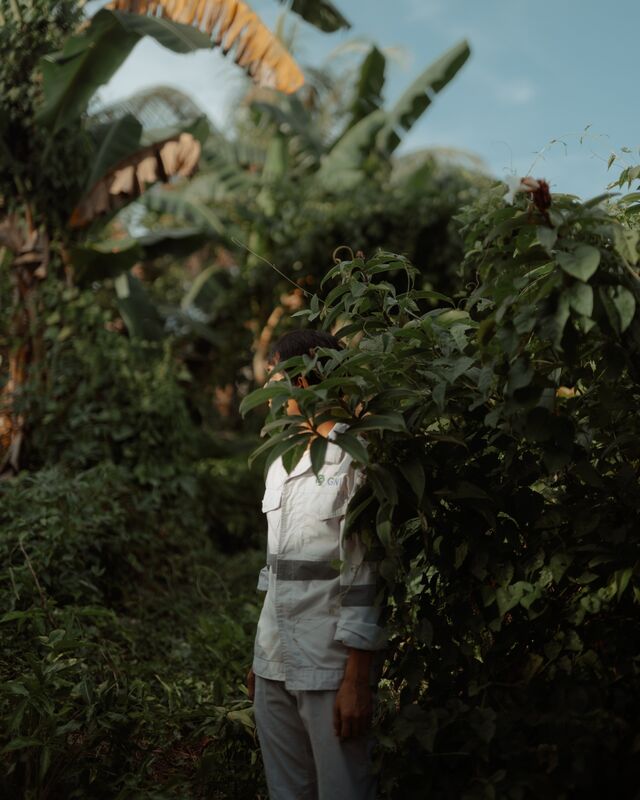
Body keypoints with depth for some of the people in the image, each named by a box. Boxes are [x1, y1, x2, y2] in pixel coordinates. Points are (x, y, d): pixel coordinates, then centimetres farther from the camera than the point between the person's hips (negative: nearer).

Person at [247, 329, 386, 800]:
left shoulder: (354, 462, -10)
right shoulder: (281, 465, 15)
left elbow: (362, 577, -13)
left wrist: (357, 681, -15)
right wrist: (262, 657, 18)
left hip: (330, 670, -7)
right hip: (275, 667, 7)